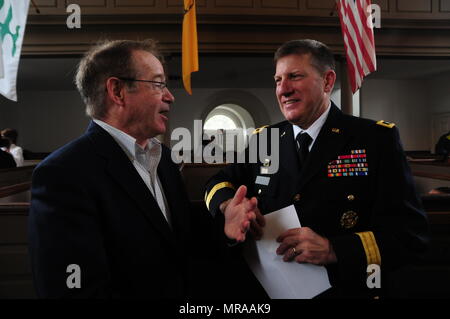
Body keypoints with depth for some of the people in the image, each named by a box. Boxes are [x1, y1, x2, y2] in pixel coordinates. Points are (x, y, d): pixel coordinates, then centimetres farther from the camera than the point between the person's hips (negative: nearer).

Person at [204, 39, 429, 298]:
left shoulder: (377, 139, -11)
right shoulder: (262, 141, 0)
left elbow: (412, 232, -15)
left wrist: (333, 250, -29)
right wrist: (230, 207, -21)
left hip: (348, 290, -3)